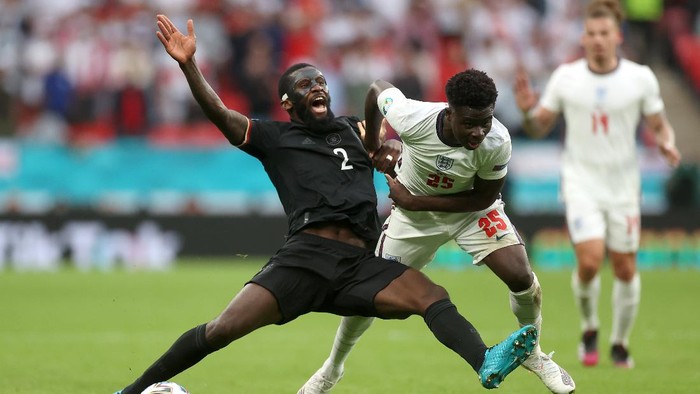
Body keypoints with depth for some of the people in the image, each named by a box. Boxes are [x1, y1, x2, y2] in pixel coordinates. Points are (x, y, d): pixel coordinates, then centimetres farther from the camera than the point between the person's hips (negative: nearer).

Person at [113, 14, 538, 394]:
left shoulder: (354, 130, 26)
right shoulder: (275, 138, 14)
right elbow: (219, 112, 2)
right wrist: (188, 64, -12)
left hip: (361, 264, 3)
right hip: (307, 254, -3)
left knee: (434, 296, -22)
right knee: (224, 329, -16)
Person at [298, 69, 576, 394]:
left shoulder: (497, 143, -33)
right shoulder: (412, 119, -35)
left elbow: (484, 197, -18)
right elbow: (378, 89, -14)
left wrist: (413, 201, -24)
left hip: (470, 207, 0)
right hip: (414, 214, 0)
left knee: (521, 276, -16)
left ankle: (532, 353, 13)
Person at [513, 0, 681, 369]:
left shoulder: (640, 77, -4)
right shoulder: (565, 76, -3)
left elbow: (659, 124, 6)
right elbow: (540, 128, 4)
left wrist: (667, 143, -16)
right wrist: (527, 110, -17)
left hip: (623, 183, 1)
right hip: (581, 182, -1)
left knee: (624, 267, 4)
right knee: (589, 261, -16)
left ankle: (620, 343, 24)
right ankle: (589, 331, 11)